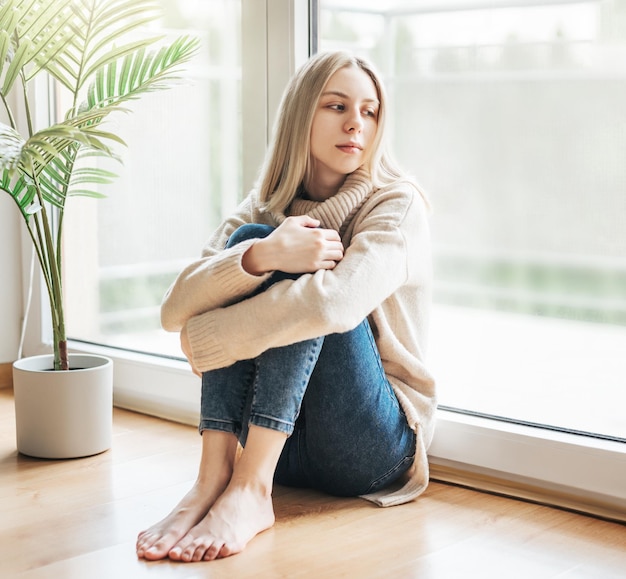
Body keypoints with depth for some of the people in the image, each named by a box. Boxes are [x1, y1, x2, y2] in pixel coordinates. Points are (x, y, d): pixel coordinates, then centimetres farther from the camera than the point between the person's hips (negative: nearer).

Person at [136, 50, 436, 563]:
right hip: (276, 436, 4)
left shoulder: (398, 203, -8)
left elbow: (335, 301, -30)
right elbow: (175, 308, -12)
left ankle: (250, 490, -33)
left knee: (305, 285, -24)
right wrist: (260, 257, -30)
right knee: (249, 241, -17)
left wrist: (204, 338, -20)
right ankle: (214, 476, -28)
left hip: (372, 446, -3)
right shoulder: (265, 209, 5)